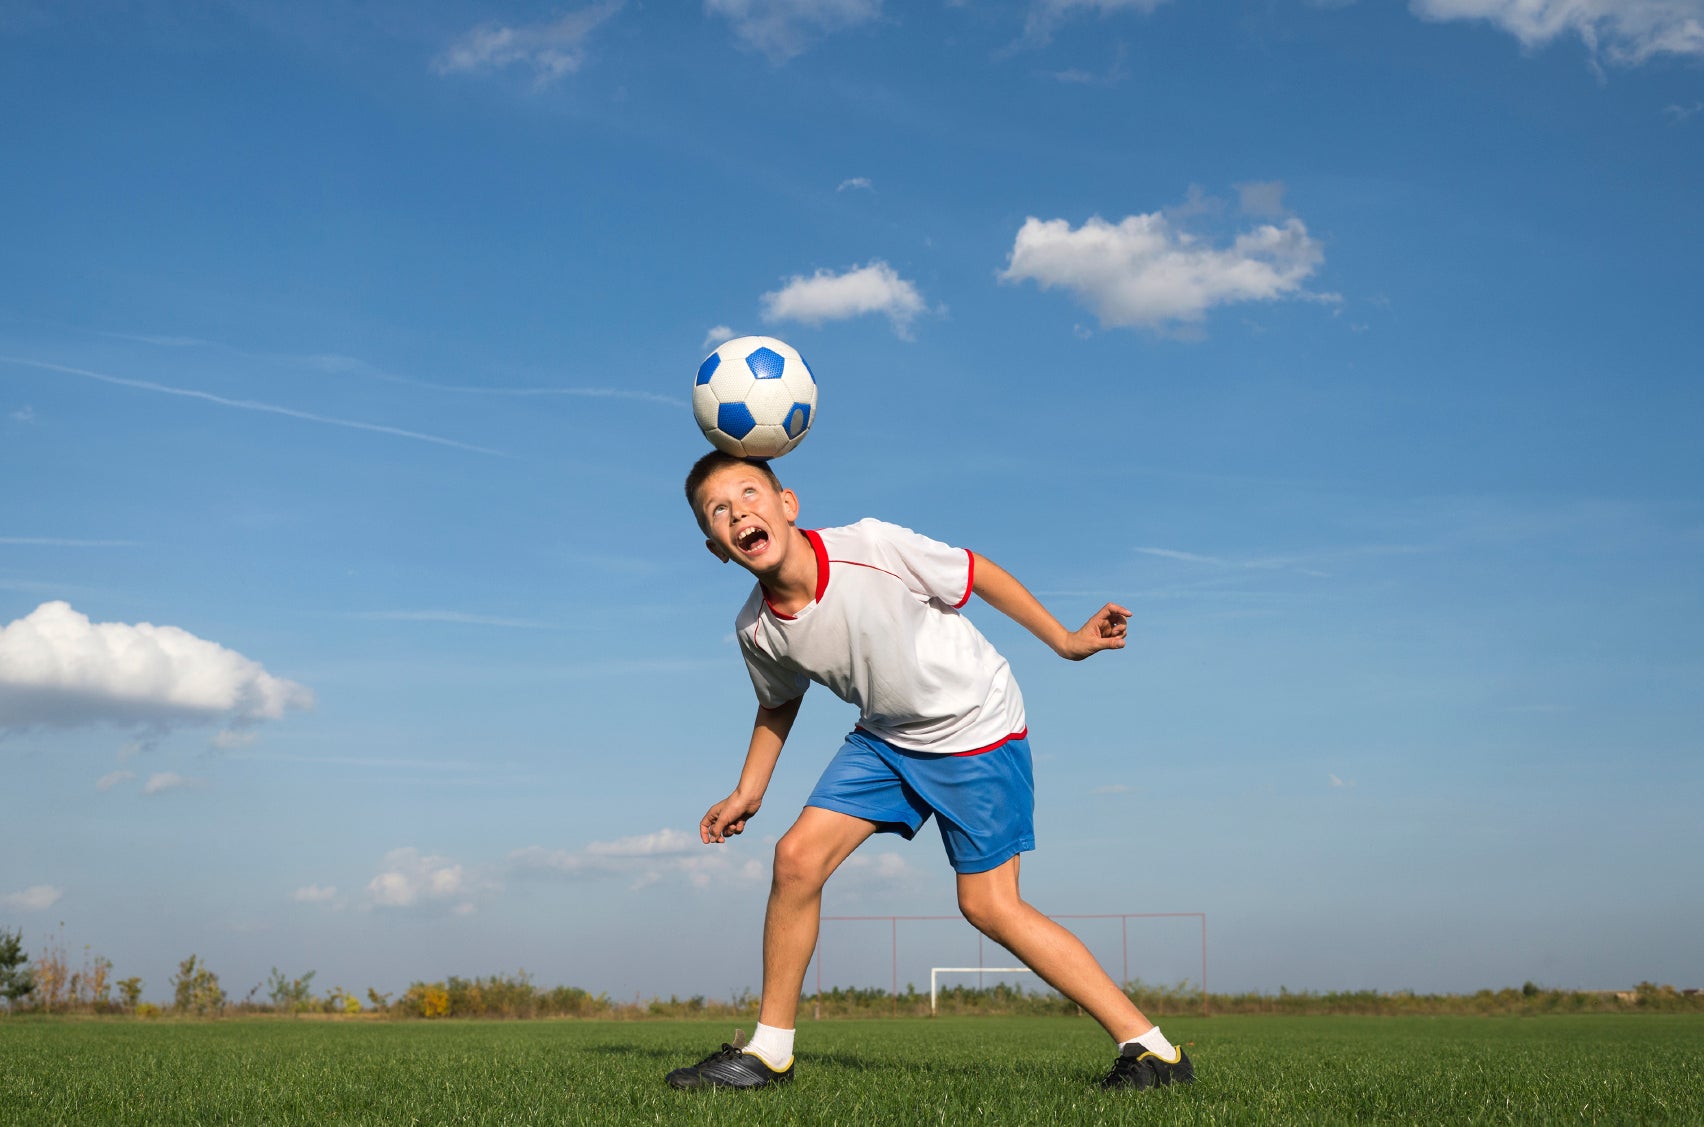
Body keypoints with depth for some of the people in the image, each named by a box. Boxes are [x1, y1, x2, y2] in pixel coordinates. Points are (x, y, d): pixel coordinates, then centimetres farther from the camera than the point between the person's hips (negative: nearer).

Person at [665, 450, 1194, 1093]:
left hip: (976, 724, -5)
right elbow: (779, 705, 10)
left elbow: (977, 574, -13)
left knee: (987, 904, -7)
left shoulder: (872, 547, -29)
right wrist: (747, 794, 11)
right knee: (798, 856, -9)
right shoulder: (757, 630, -14)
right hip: (884, 737, 5)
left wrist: (1065, 642, -8)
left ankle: (1151, 1050, 1)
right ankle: (769, 1052, 6)